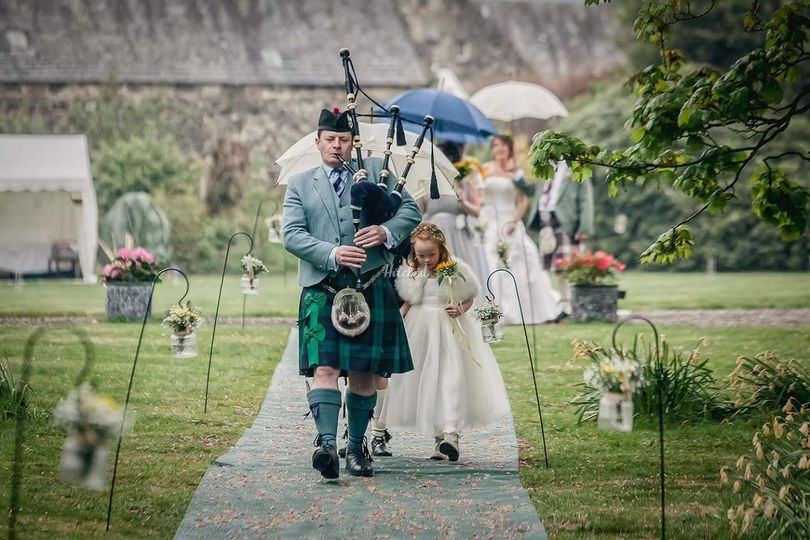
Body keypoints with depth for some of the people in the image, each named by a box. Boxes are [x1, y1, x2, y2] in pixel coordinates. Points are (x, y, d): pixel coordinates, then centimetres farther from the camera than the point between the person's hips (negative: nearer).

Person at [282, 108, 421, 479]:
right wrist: (331, 254, -16)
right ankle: (326, 444, -25)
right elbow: (291, 235, 1)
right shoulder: (300, 185, 13)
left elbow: (411, 210, 10)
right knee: (325, 368, -16)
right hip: (321, 291, -1)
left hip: (370, 288, 1)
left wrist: (386, 232, -11)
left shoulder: (376, 171, 14)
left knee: (362, 374, 4)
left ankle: (356, 447, 15)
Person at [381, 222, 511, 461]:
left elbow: (469, 298, 3)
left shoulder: (456, 269, -7)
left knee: (452, 378, -14)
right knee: (425, 381, 4)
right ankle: (438, 435, 12)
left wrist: (460, 310, -15)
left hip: (450, 330, -3)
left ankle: (451, 432, -23)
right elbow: (407, 303, 12)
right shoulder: (410, 273, 1)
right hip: (420, 330, 3)